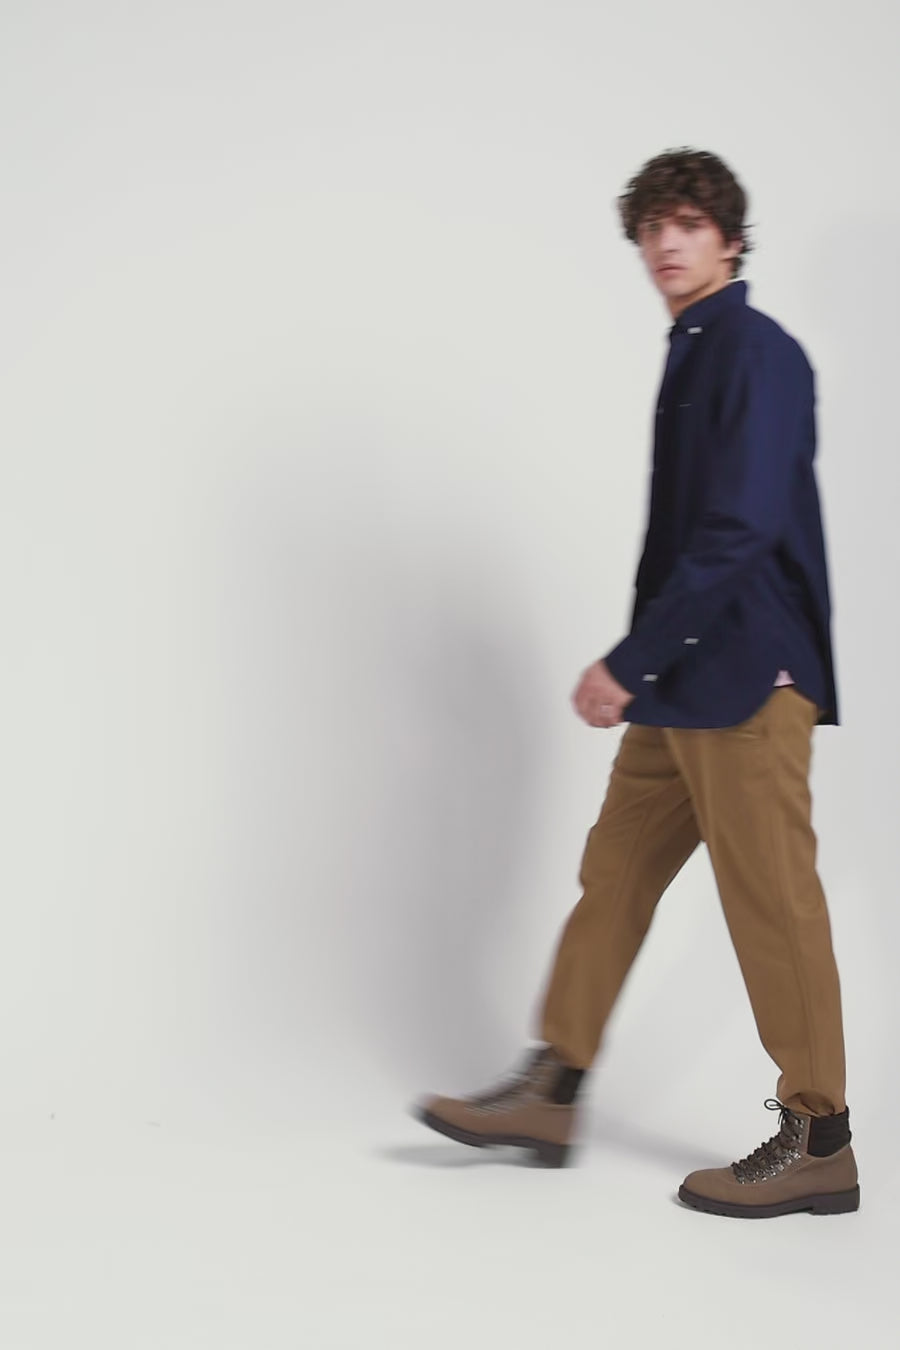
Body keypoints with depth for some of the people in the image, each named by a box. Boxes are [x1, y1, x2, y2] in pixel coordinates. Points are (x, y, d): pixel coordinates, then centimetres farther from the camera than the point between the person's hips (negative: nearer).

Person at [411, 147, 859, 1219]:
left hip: (745, 682, -10)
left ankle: (817, 1143, 6)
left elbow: (739, 535, -21)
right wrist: (640, 669, 18)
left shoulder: (758, 354, -13)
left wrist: (627, 660, -19)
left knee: (771, 905, -3)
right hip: (682, 685, 10)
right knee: (614, 871, 12)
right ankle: (550, 1091, 21)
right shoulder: (694, 356, 17)